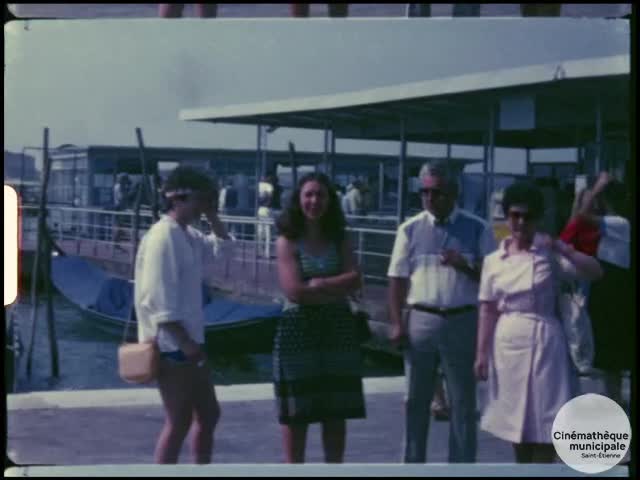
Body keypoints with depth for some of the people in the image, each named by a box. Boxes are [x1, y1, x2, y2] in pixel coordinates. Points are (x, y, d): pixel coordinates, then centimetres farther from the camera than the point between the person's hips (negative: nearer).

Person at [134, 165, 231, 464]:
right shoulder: (162, 236, -17)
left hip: (190, 341, 10)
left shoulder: (188, 235, 11)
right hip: (171, 344, -10)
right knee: (179, 423, -4)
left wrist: (212, 215, 11)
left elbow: (222, 249, 25)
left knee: (208, 415, 17)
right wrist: (183, 341, -22)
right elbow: (158, 299, -22)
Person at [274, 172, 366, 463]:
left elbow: (355, 281, -4)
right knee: (296, 411, 1)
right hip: (298, 329, -4)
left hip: (338, 328, 4)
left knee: (337, 410, 7)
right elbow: (294, 291, -14)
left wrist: (317, 284, -14)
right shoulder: (287, 241, -3)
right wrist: (337, 286, -7)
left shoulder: (339, 240, 9)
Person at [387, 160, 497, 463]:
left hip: (463, 321, -1)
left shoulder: (477, 229, 1)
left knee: (463, 402, 6)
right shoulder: (410, 229, 4)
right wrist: (397, 323, -4)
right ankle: (413, 463, 22)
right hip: (421, 320, 1)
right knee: (416, 400, 10)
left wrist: (464, 265, -17)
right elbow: (397, 278, 4)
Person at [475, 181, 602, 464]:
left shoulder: (550, 254, -3)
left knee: (543, 421, -3)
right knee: (516, 418, 12)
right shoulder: (493, 261, 5)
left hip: (542, 342, -3)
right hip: (507, 343, 3)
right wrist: (482, 353, -1)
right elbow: (488, 311, 4)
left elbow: (595, 272, -14)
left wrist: (563, 250, -23)